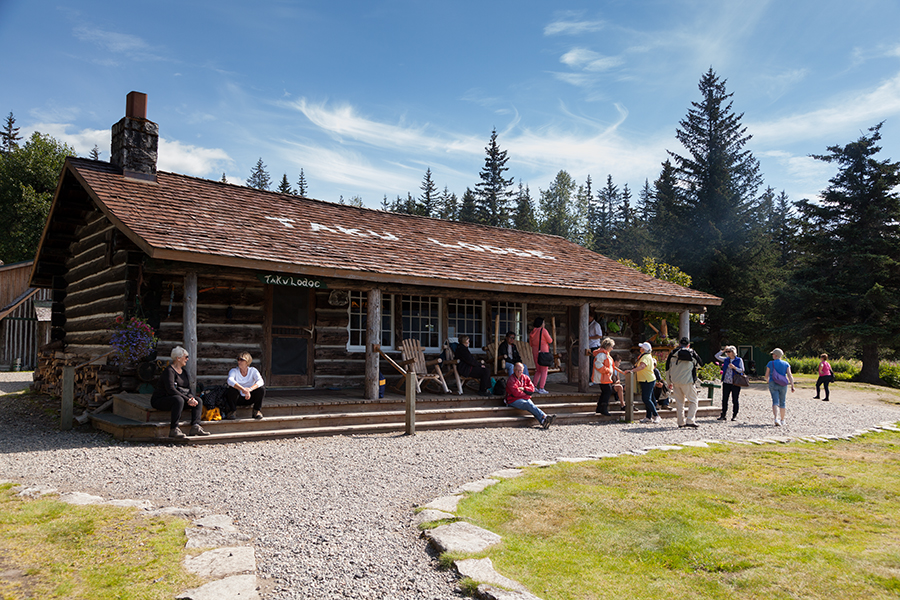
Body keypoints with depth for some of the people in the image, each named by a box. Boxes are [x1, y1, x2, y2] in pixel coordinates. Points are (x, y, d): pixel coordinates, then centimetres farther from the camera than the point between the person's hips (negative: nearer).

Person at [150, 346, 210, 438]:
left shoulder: (184, 372, 13)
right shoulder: (169, 370, -14)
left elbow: (188, 389, 11)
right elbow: (171, 390, -26)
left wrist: (192, 398, -12)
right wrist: (187, 399, -28)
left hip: (179, 399, 9)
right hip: (160, 400, -9)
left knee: (198, 401, -8)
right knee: (179, 399, -38)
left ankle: (195, 426, -26)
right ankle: (173, 429, -39)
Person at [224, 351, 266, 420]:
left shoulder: (253, 370, -7)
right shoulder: (234, 371, -11)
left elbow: (260, 381, -25)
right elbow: (230, 381, -34)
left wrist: (250, 389, -45)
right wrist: (243, 389, -49)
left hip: (249, 399, 1)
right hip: (237, 399, -1)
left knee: (261, 387, -24)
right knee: (233, 389, -32)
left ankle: (257, 411, -10)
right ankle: (230, 412, -14)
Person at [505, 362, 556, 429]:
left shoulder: (526, 377, 14)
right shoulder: (511, 380, -6)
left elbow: (532, 388, 8)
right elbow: (516, 393, -14)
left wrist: (523, 388, -9)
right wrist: (527, 395, -6)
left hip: (525, 399, 5)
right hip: (514, 400, -5)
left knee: (530, 404, -28)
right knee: (529, 404, -30)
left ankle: (543, 421, -49)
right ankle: (545, 417, -41)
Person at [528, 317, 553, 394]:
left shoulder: (532, 331, 9)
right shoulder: (543, 330, -10)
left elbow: (530, 344, 14)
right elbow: (550, 340, -5)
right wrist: (551, 338, 16)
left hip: (535, 351, 7)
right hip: (543, 351, -7)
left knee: (538, 370, 16)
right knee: (544, 371, -1)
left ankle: (534, 387, 11)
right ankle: (541, 388, -5)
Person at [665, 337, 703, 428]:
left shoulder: (672, 353, 6)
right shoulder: (692, 353, 0)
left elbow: (668, 369, 9)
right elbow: (700, 363, 16)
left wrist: (669, 382, 18)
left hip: (675, 381, 3)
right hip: (687, 381, -3)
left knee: (679, 402, 10)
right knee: (693, 401, 4)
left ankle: (681, 422, 11)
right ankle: (690, 420, -8)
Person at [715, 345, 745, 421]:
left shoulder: (739, 360, 0)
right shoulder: (726, 360, 12)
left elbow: (742, 370, -4)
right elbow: (717, 356, 13)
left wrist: (734, 367, -18)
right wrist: (723, 351, 2)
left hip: (735, 383, -4)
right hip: (726, 383, 4)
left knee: (735, 400, 1)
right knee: (724, 399, 4)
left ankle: (734, 415, 10)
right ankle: (724, 415, 11)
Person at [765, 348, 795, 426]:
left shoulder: (770, 363, -1)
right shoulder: (786, 364, 3)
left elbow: (767, 375, 4)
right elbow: (790, 375, -7)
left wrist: (767, 381, 26)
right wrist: (792, 386, -9)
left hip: (773, 384, -2)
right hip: (783, 385, 2)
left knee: (775, 401, -7)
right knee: (782, 402, 13)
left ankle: (776, 418, -27)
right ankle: (782, 420, 22)